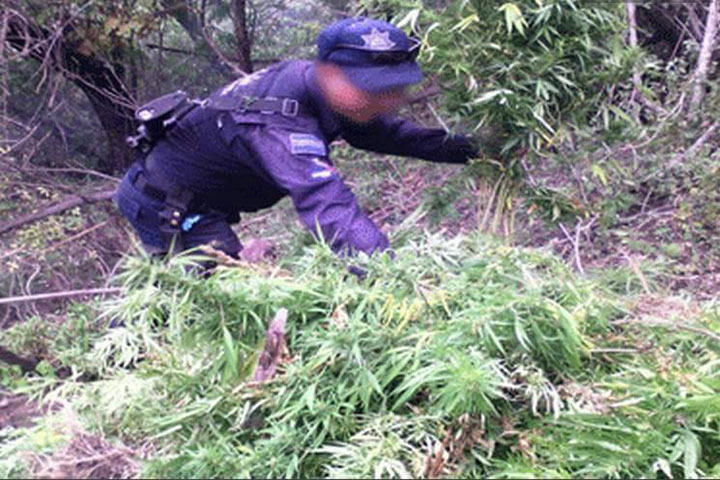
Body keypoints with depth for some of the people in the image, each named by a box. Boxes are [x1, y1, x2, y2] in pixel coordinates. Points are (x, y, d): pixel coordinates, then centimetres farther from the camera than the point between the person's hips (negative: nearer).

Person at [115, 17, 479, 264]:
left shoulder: (307, 78, -9)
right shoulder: (280, 126, -38)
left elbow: (375, 128, 9)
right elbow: (330, 208, -51)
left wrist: (433, 143, -6)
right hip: (166, 207, -9)